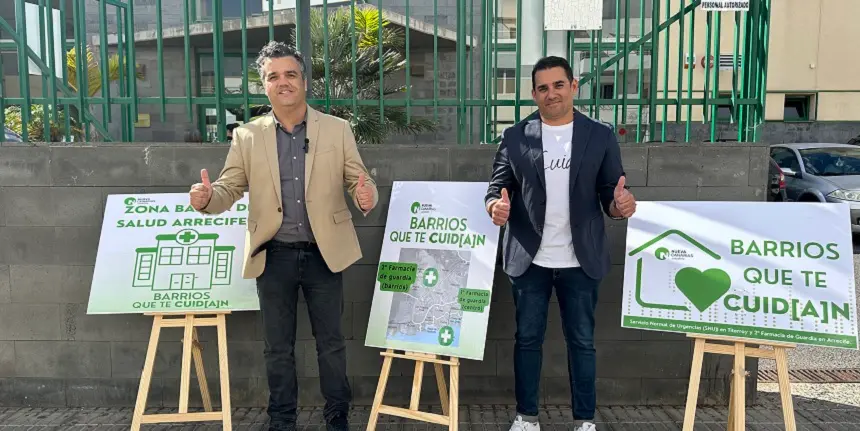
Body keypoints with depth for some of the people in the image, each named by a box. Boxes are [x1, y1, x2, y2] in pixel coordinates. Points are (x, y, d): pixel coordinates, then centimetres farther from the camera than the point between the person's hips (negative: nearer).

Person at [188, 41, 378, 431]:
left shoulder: (337, 130, 2)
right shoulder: (246, 136, 4)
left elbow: (358, 181, 1)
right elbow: (229, 189, 4)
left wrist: (367, 196, -23)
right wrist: (206, 198, -20)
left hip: (324, 253, -1)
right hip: (274, 256, 1)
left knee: (330, 342, 10)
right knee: (277, 347, 12)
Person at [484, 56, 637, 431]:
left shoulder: (601, 137, 1)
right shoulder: (514, 137, 1)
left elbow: (609, 196, 1)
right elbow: (497, 187, 1)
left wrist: (621, 204, -22)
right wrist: (496, 207, -22)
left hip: (580, 261, 0)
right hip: (529, 259, 1)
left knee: (582, 341, 11)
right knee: (527, 339, 10)